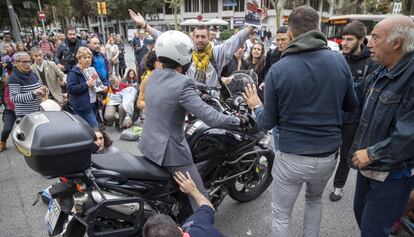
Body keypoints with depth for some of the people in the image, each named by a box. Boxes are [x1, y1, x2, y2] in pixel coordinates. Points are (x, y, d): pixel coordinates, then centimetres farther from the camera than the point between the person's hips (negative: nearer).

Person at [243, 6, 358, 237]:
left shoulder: (277, 70, -14)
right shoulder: (340, 60, -6)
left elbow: (268, 123, -7)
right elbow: (352, 105, 8)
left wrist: (256, 106, 13)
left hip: (291, 158, -3)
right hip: (328, 156, 4)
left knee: (281, 215, 17)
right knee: (314, 199, 33)